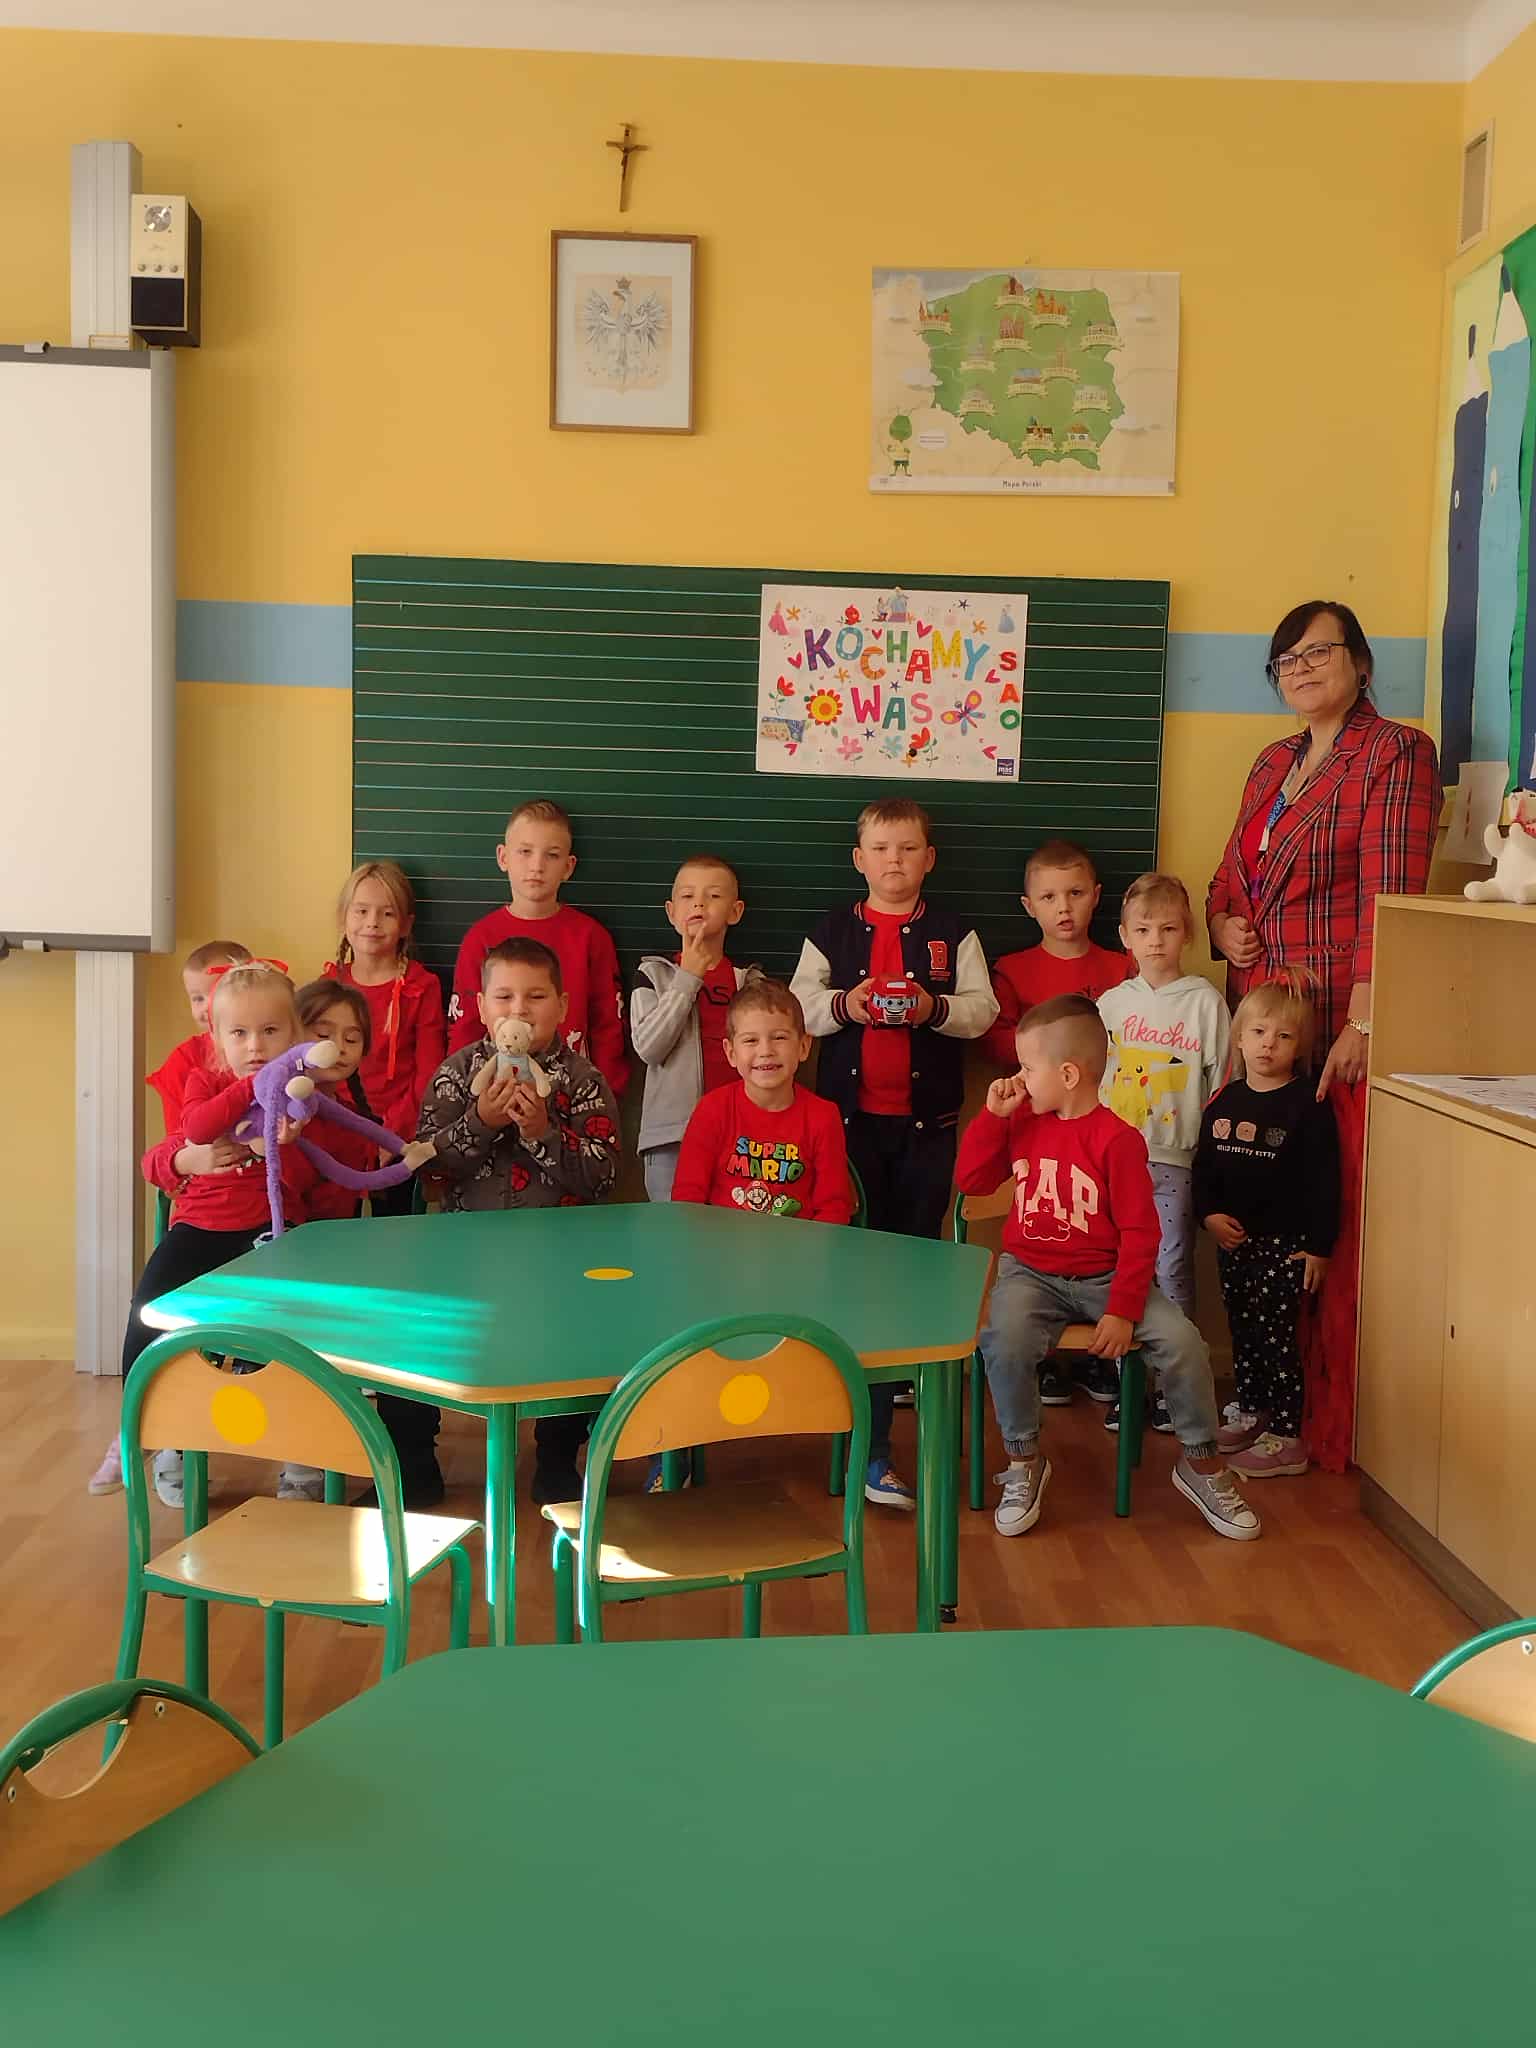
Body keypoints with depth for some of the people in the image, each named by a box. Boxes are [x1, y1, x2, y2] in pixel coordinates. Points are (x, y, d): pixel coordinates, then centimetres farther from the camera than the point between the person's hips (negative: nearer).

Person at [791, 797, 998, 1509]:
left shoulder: (953, 934, 5)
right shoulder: (831, 932, 6)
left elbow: (983, 1010, -1)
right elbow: (798, 1005, 0)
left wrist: (934, 1007, -19)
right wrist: (843, 1004, -18)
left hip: (927, 1116, 0)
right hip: (850, 1111, 0)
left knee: (919, 1242, 4)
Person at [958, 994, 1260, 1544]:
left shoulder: (1116, 1139, -12)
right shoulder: (1022, 1123, 5)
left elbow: (1139, 1233, -12)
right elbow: (969, 1181, 6)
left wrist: (1122, 1312, -17)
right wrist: (993, 1115, -3)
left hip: (1103, 1276, -2)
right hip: (1030, 1274, 2)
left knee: (1182, 1340, -22)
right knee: (1003, 1339, -30)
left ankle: (1200, 1464, 2)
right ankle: (1024, 1461, -7)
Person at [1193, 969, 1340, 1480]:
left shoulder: (1308, 1106, -11)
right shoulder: (1224, 1102, 5)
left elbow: (1324, 1181, -12)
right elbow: (1203, 1166, 11)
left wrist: (1318, 1246, -14)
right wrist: (1209, 1214, -5)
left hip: (1285, 1242, -6)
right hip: (1233, 1239, 6)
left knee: (1275, 1335, -3)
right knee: (1242, 1331, 17)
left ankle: (1287, 1439, 5)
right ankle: (1250, 1413, 33)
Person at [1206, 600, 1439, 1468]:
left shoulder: (1397, 753, -4)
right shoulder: (1273, 764, 18)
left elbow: (1390, 896, -13)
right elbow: (1230, 876, 27)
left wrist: (1363, 1022, -20)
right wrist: (1225, 924, 4)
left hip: (1341, 1021, -7)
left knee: (1338, 1224, -5)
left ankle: (1337, 1428, 4)